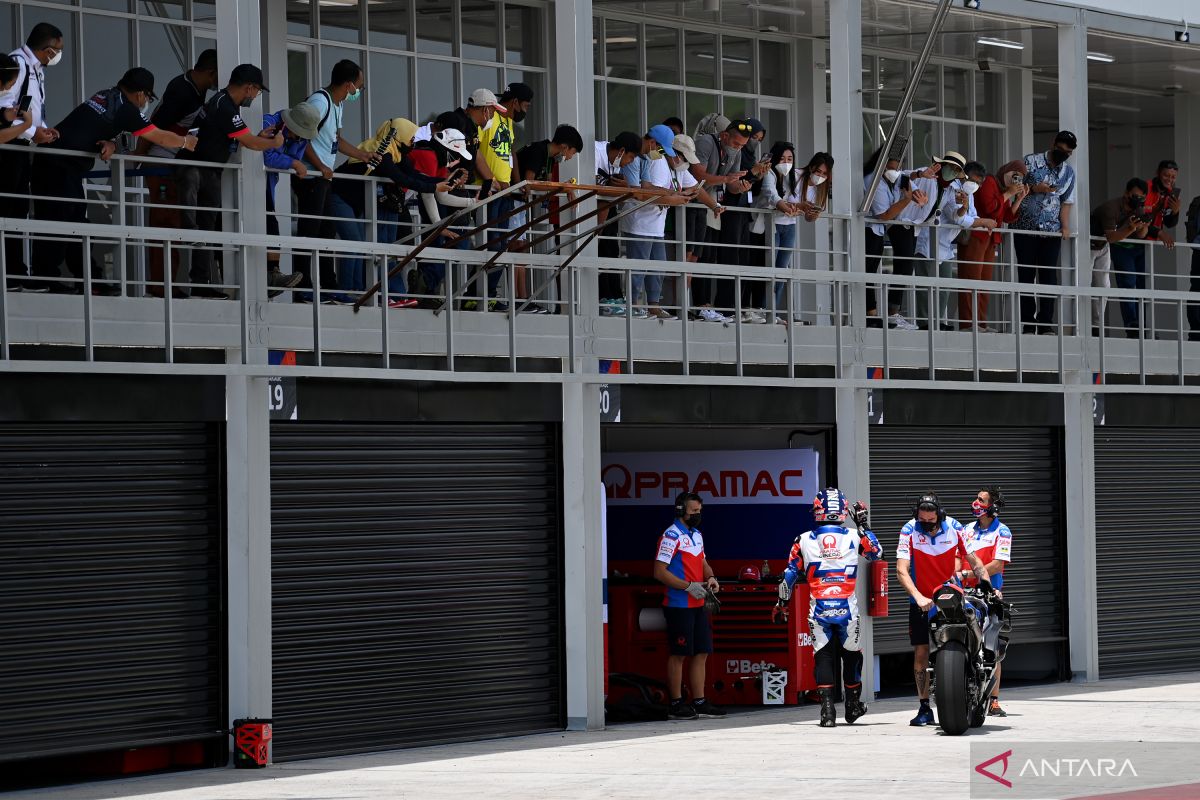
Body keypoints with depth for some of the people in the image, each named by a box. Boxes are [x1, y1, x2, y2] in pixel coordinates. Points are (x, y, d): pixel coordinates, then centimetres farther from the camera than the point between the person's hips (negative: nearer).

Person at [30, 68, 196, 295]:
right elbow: (159, 137, -1)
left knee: (77, 222, 9)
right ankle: (45, 279, -8)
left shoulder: (105, 96, 15)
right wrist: (185, 142, 16)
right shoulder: (124, 109, -9)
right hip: (60, 166, -9)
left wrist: (110, 144, -2)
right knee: (56, 222, -8)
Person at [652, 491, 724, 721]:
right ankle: (676, 704, 2)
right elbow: (660, 572, -17)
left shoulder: (696, 535, 16)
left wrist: (710, 577, 4)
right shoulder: (671, 536, -12)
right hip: (678, 605, -9)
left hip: (698, 605, 9)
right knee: (678, 654, -3)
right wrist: (689, 586, -19)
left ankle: (699, 703, 14)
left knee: (701, 653, 9)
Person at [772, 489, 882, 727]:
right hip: (847, 608, 0)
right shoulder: (855, 537, 3)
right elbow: (877, 553, 21)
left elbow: (789, 574, 7)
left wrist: (782, 603, 18)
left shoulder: (804, 540, 3)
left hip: (819, 609, 0)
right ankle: (853, 706, 27)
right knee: (851, 655, 17)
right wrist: (864, 525, 28)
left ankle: (827, 710, -6)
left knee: (823, 657, 5)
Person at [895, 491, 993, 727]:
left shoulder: (954, 528, -8)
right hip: (921, 601, -1)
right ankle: (924, 708, 1)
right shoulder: (909, 531, -14)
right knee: (921, 652, -4)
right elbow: (901, 570, -22)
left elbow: (973, 560, -1)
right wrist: (918, 597, -36)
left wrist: (988, 587, -14)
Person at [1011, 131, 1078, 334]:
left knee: (1049, 275, -4)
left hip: (1051, 230, 3)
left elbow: (1066, 202, 10)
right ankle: (1028, 323, 1)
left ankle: (1046, 323, -2)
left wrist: (1065, 226, -4)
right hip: (1025, 227, -3)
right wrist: (1034, 189, -16)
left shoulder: (1069, 172, 11)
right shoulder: (1031, 161, -1)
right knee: (1026, 274, -2)